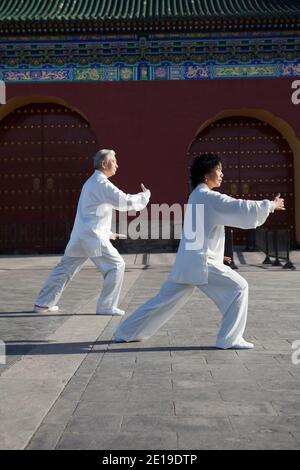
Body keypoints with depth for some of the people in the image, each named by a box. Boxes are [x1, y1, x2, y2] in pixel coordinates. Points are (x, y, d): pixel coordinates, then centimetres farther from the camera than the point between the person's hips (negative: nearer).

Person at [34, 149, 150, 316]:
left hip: (79, 235, 10)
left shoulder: (91, 182, 21)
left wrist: (108, 232, 27)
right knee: (116, 266, -4)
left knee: (65, 268, 17)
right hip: (92, 236, -10)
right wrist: (145, 195, -2)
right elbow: (125, 201, -18)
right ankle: (106, 306, -1)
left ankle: (43, 303, 25)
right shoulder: (102, 183, -11)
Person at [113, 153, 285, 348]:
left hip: (188, 262, 10)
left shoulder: (197, 196, 19)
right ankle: (230, 338, 2)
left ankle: (126, 332, 24)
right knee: (238, 288, -2)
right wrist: (271, 205, -5)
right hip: (201, 262, -10)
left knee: (165, 300, 15)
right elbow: (242, 210, -16)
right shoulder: (208, 197, -12)